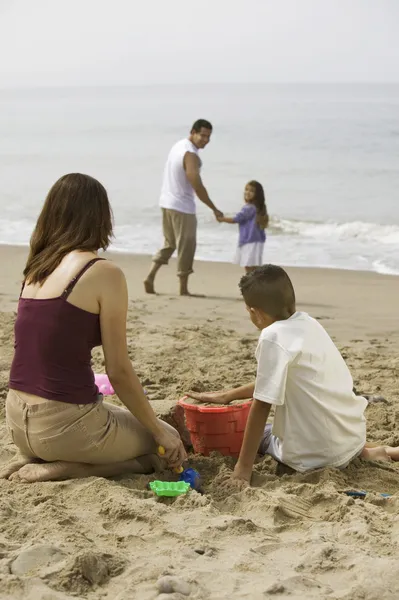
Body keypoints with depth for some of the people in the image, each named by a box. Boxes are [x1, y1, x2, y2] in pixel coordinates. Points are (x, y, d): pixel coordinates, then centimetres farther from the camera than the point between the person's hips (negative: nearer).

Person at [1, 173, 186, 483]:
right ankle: (64, 468, -1)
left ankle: (39, 460, 8)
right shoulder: (105, 273, -13)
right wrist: (159, 431, 2)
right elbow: (119, 372, -11)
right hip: (64, 425, -7)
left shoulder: (36, 268, 7)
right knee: (166, 443, 18)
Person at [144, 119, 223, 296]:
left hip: (167, 202, 9)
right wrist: (215, 209, -17)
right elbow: (197, 187, -24)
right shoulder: (191, 155, -19)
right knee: (186, 246, 1)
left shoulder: (178, 145, 10)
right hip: (182, 207, -9)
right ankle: (183, 288, 8)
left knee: (169, 243, 19)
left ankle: (150, 276, 8)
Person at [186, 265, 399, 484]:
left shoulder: (273, 337, -20)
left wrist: (243, 467, -15)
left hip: (317, 455, -7)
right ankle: (362, 450, 14)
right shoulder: (308, 324, 4)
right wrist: (227, 396, 23)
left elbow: (263, 403, -20)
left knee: (260, 434, 22)